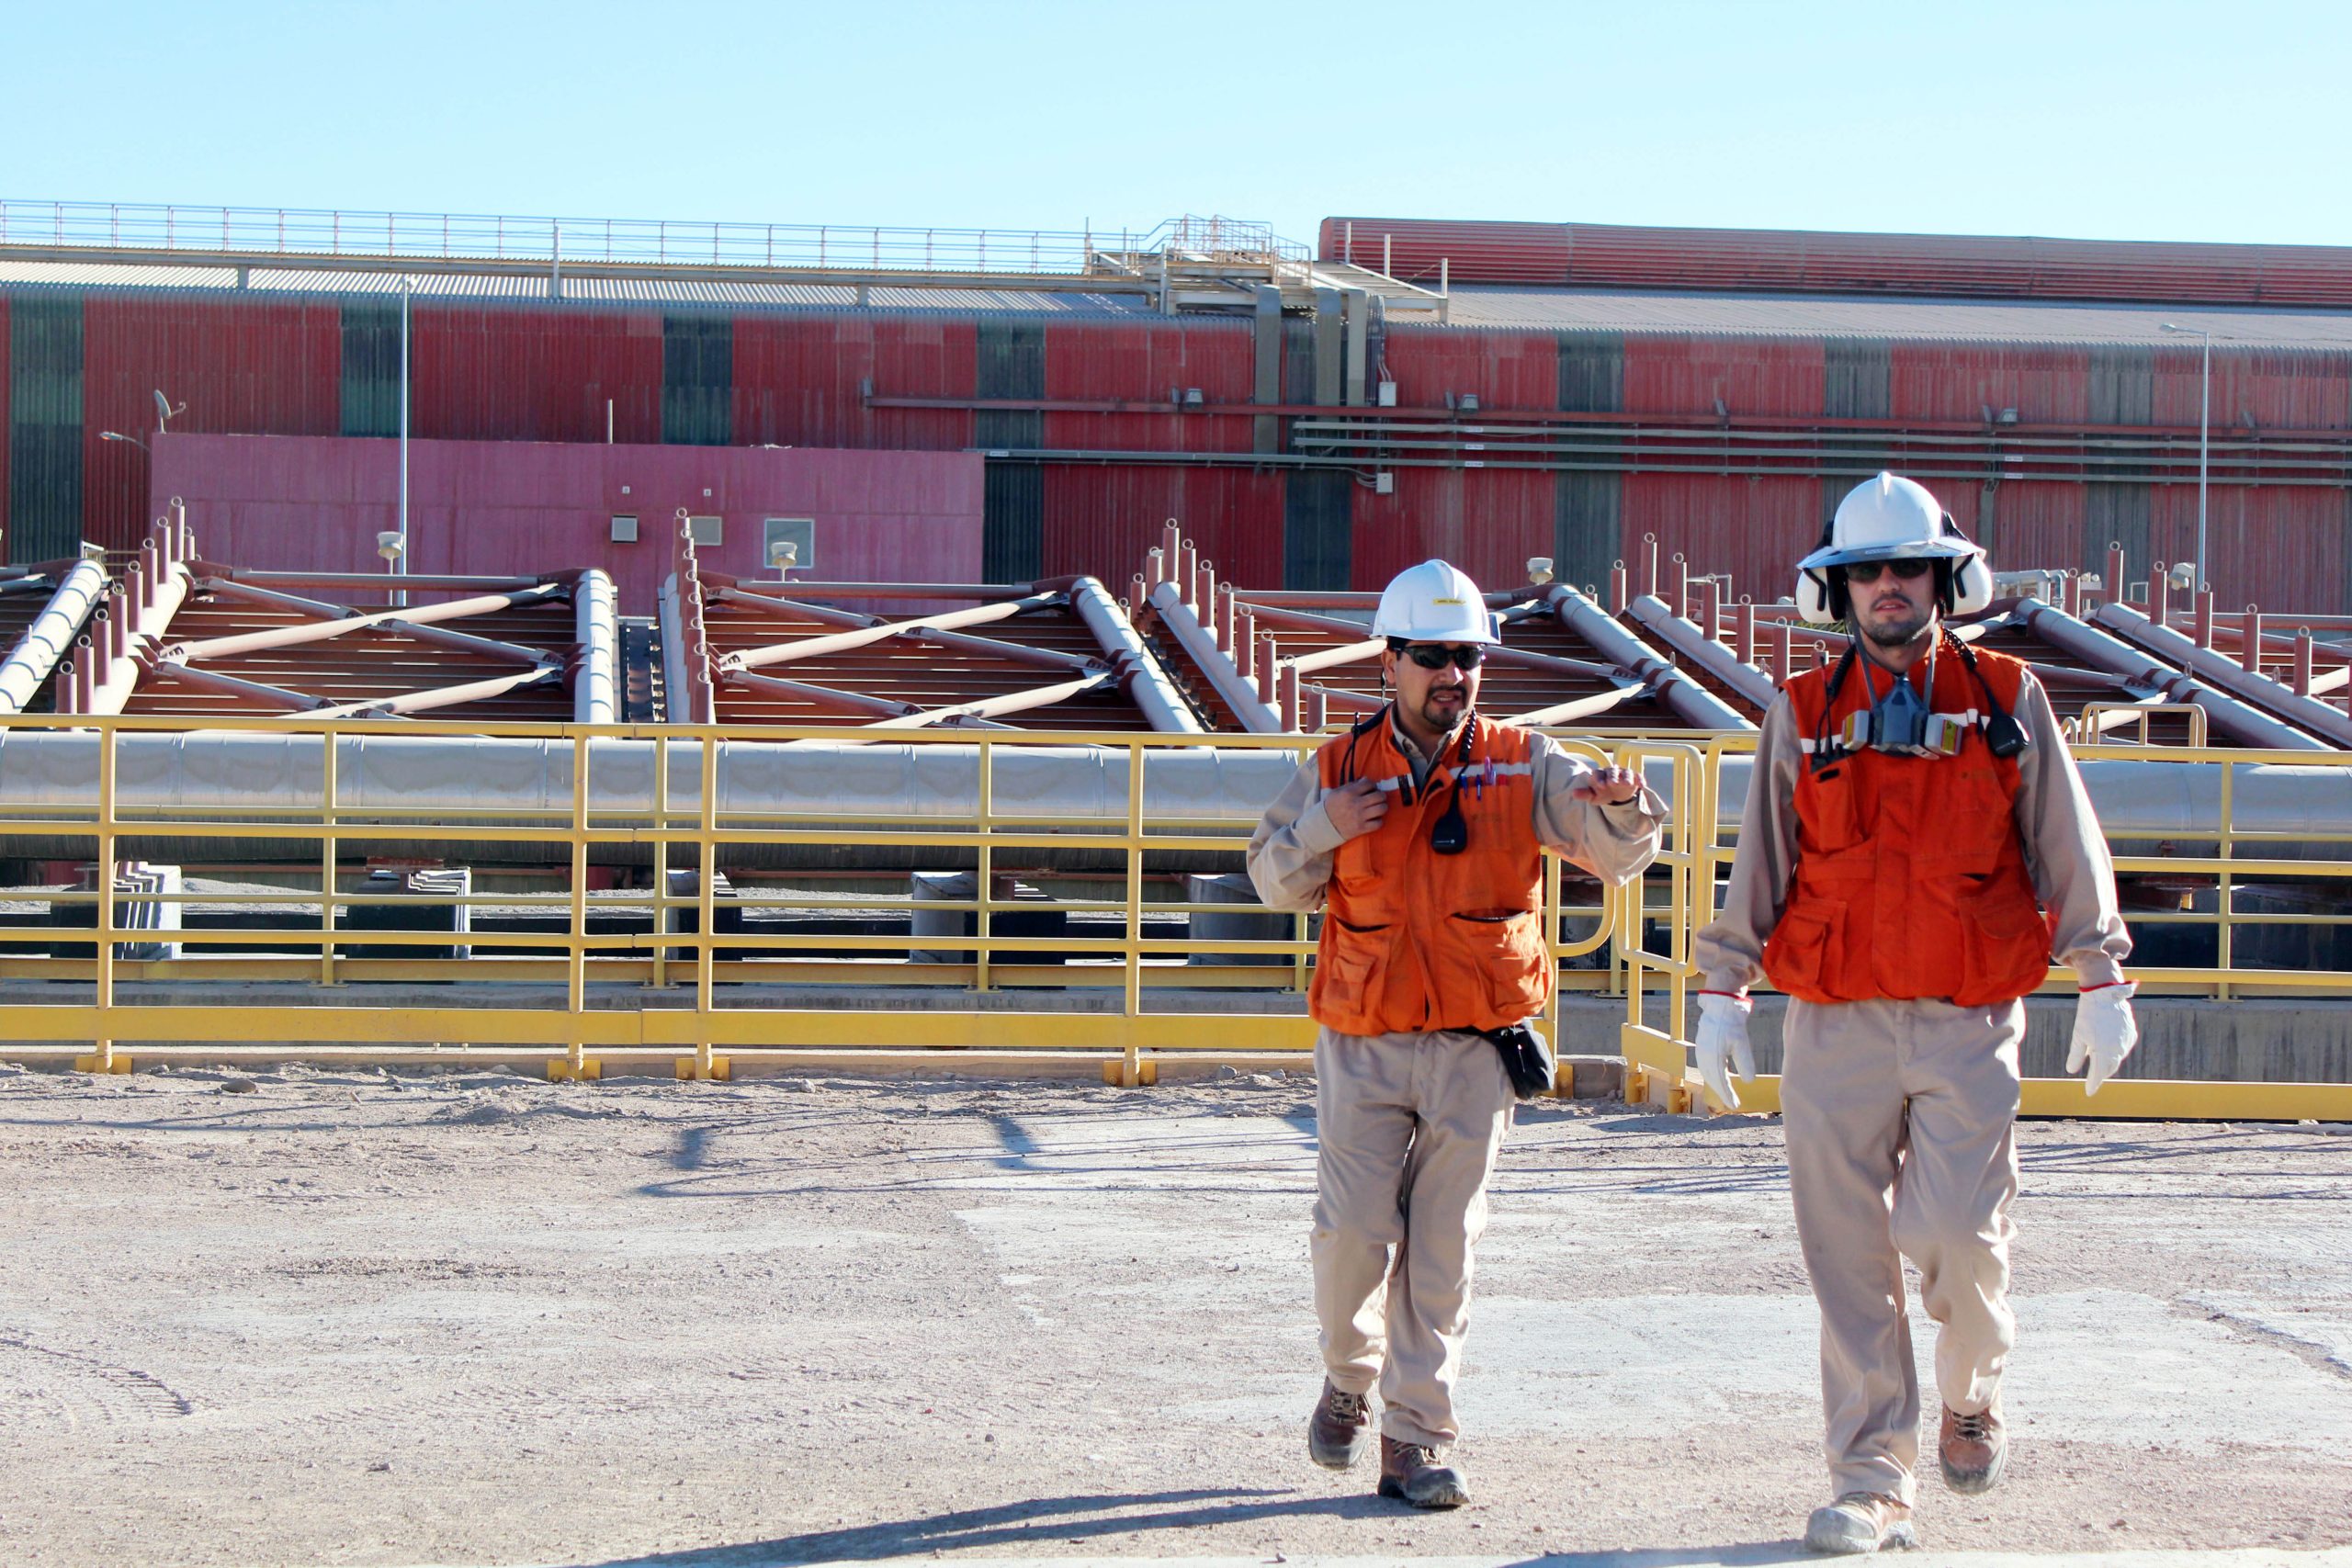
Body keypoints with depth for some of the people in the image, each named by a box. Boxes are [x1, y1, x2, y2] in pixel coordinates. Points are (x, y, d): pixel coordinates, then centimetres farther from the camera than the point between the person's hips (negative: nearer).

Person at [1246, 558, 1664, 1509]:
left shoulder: (1523, 769, 2)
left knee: (1443, 1246, 0)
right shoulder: (1340, 770, 4)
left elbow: (1620, 852, -3)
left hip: (1475, 1047, 0)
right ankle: (1349, 1376, 26)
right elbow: (1274, 880, 9)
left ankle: (1416, 1440, 7)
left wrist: (1620, 807, -26)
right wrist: (1322, 830, -11)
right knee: (1354, 1231, -3)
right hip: (1362, 1046, 0)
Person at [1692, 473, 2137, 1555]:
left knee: (1958, 1232, -12)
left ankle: (1970, 1392, 20)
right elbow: (1758, 865, 12)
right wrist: (1722, 991, 9)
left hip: (1970, 1026, -1)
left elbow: (2069, 852, 9)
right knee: (1849, 1255, -1)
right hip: (1835, 1028, 1)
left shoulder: (2008, 702, 6)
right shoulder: (1801, 715, 8)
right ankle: (1871, 1483, 7)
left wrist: (2100, 981, 5)